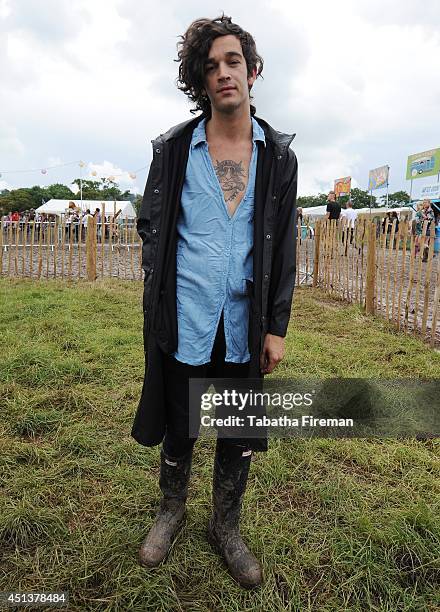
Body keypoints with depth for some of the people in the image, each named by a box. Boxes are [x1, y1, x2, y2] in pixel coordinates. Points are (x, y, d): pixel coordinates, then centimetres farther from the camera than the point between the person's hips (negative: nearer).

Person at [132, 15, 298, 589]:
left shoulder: (279, 154, 4)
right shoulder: (173, 148, 1)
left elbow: (284, 247, 3)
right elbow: (151, 228, 9)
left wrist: (277, 326, -1)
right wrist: (161, 292, 1)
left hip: (245, 322, 1)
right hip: (185, 321, -1)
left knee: (240, 435, 12)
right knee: (178, 428, 15)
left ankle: (226, 528, 37)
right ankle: (171, 510, 42)